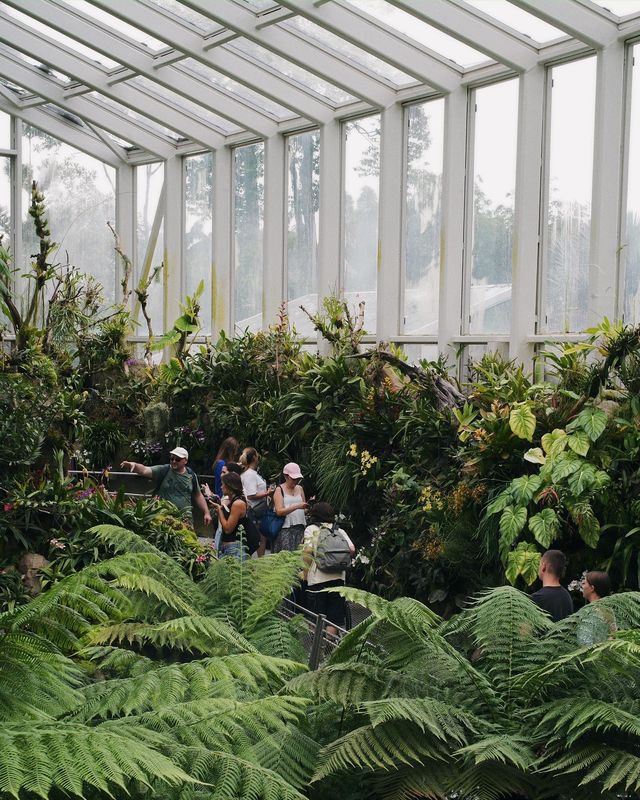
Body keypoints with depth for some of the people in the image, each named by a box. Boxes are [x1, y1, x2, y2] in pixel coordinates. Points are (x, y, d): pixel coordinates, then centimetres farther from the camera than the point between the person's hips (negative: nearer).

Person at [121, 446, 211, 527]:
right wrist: (134, 465, -37)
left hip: (185, 518, 2)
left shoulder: (191, 476, 7)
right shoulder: (163, 470, -2)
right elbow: (145, 471, -17)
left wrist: (206, 513, 12)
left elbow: (198, 496, 16)